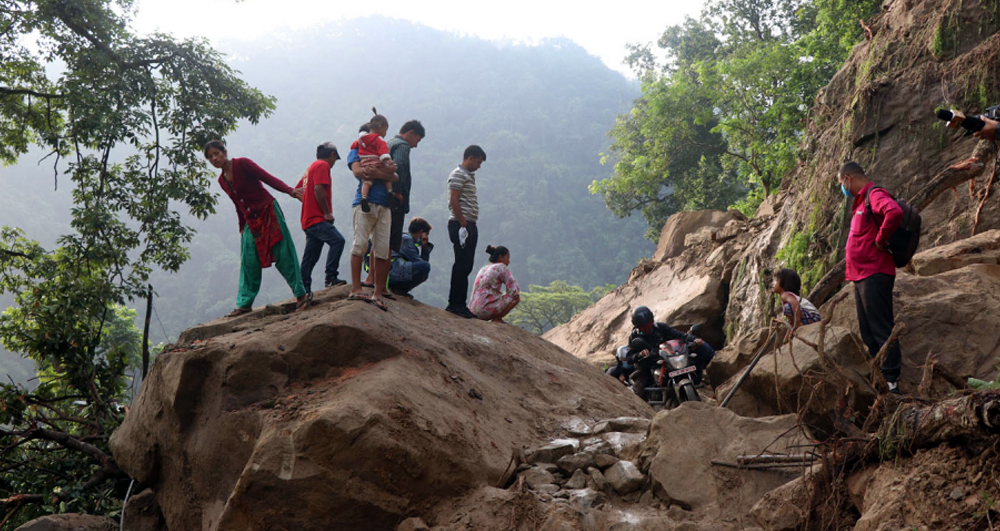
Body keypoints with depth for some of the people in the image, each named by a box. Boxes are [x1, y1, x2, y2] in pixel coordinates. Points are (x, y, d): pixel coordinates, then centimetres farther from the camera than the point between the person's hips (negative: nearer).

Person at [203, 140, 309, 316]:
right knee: (249, 262, 4)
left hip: (268, 212, -6)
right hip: (251, 221, 6)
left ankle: (301, 294, -4)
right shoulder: (222, 180, 13)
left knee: (283, 254, -8)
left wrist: (290, 190, -27)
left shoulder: (242, 164, -6)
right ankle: (245, 303, 11)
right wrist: (242, 227, 22)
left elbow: (267, 178, -14)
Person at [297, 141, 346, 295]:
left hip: (308, 219, 10)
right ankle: (331, 277, -30)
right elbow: (318, 189, -19)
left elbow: (297, 190, 27)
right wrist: (327, 212, -16)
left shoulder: (311, 167, 25)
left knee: (310, 257, 9)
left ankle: (304, 289, 10)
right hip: (318, 219, -10)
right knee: (337, 240, -24)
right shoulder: (323, 166, -4)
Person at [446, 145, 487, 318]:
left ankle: (459, 304, 15)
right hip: (461, 224, -10)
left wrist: (470, 227, 15)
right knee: (462, 265, -9)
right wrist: (463, 224, -19)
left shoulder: (469, 175, 22)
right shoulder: (458, 175, -8)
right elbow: (454, 201, -17)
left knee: (466, 266, 10)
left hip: (469, 225, 10)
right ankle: (455, 304, -5)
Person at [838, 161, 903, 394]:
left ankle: (892, 381, -10)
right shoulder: (861, 201, 20)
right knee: (868, 332, 12)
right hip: (861, 276, 10)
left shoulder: (875, 195, -11)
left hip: (874, 276, -10)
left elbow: (895, 212, -32)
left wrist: (880, 239, -20)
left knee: (881, 329, -10)